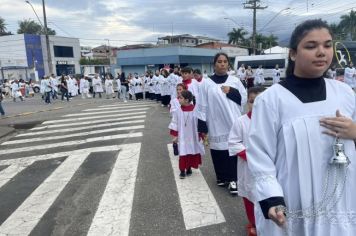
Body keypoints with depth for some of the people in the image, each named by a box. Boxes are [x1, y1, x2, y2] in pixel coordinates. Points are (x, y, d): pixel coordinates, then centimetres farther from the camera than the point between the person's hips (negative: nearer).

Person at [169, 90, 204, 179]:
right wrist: (175, 135, -3)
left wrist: (200, 135, -2)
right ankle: (182, 171, 13)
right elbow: (174, 124, -1)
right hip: (182, 137, 0)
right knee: (183, 154, 1)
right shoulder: (178, 111, -7)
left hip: (193, 137, 0)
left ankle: (189, 168, 32)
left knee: (193, 153, 13)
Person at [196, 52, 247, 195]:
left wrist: (231, 92, -9)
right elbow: (202, 106, -3)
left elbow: (245, 99, 7)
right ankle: (221, 176, 25)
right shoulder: (206, 84, -1)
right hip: (217, 126, -1)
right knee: (219, 151, 5)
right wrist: (202, 128, -5)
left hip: (234, 124, 1)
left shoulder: (235, 81, 6)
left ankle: (232, 179, 11)